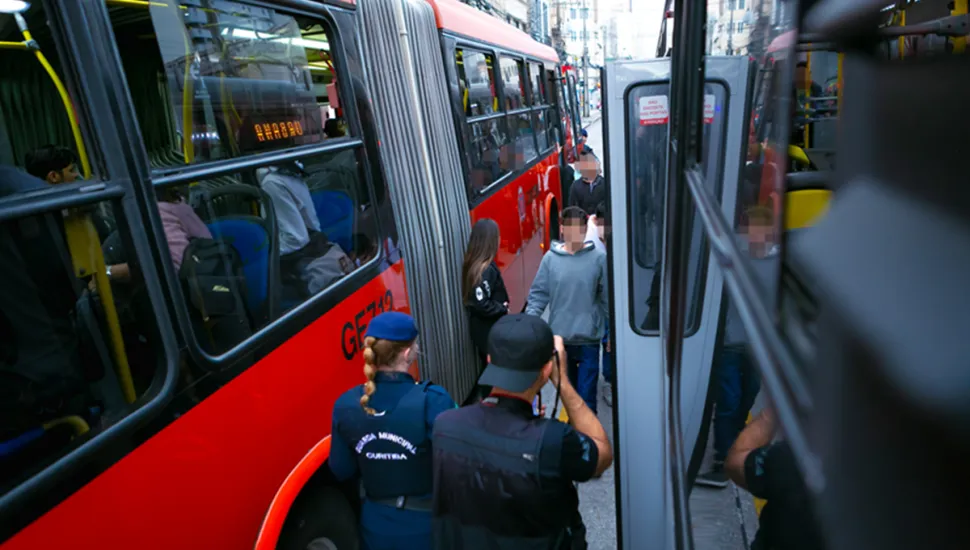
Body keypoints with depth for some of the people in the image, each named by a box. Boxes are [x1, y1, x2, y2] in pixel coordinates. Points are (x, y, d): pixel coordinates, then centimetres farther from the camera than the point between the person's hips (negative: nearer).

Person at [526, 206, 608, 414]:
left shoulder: (599, 258, -7)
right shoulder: (550, 258, -4)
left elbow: (608, 297, -1)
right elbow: (538, 294, 0)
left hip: (589, 338, -2)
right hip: (560, 337, 2)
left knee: (586, 394, -1)